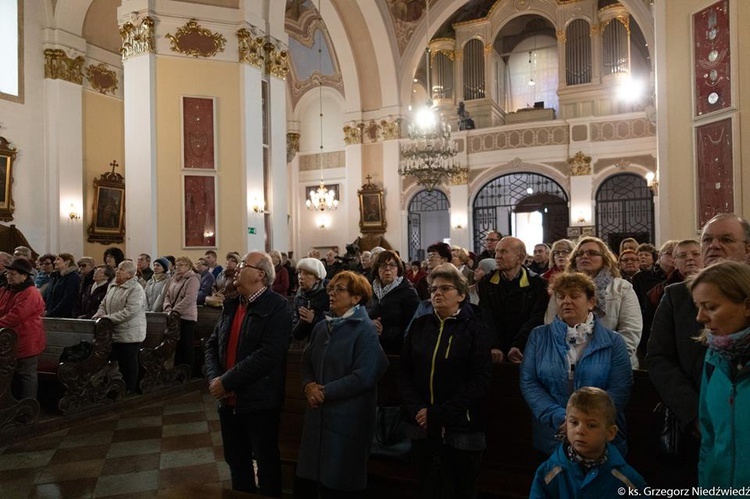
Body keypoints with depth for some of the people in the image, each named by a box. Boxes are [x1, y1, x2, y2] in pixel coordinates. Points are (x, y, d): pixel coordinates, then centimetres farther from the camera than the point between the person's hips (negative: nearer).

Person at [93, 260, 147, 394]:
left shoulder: (136, 290, -15)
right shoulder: (112, 286, 13)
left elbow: (129, 311, -23)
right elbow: (103, 304, 18)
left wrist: (109, 318, -23)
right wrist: (98, 315, -1)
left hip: (129, 335, -8)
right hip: (114, 333, 8)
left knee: (129, 364, 4)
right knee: (114, 361, 13)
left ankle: (130, 391, 17)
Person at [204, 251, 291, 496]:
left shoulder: (276, 307, -15)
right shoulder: (231, 305, 8)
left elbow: (268, 354, -24)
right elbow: (212, 344, 9)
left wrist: (226, 381, -20)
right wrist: (213, 378, -8)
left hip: (259, 401, -6)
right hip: (229, 400, 7)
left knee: (266, 461, 12)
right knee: (236, 460, 21)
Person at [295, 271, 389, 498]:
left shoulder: (365, 330, -12)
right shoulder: (322, 327, 9)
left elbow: (363, 377, -19)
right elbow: (306, 362, 13)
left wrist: (325, 392, -17)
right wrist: (309, 385, -8)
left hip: (348, 418, -6)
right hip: (318, 415, 7)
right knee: (307, 478, 15)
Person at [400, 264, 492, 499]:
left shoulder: (475, 329, -4)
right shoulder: (419, 325, 7)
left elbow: (480, 382, -12)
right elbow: (404, 373, 4)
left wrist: (438, 414, -16)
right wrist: (417, 410, -12)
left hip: (461, 429, -3)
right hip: (422, 427, 3)